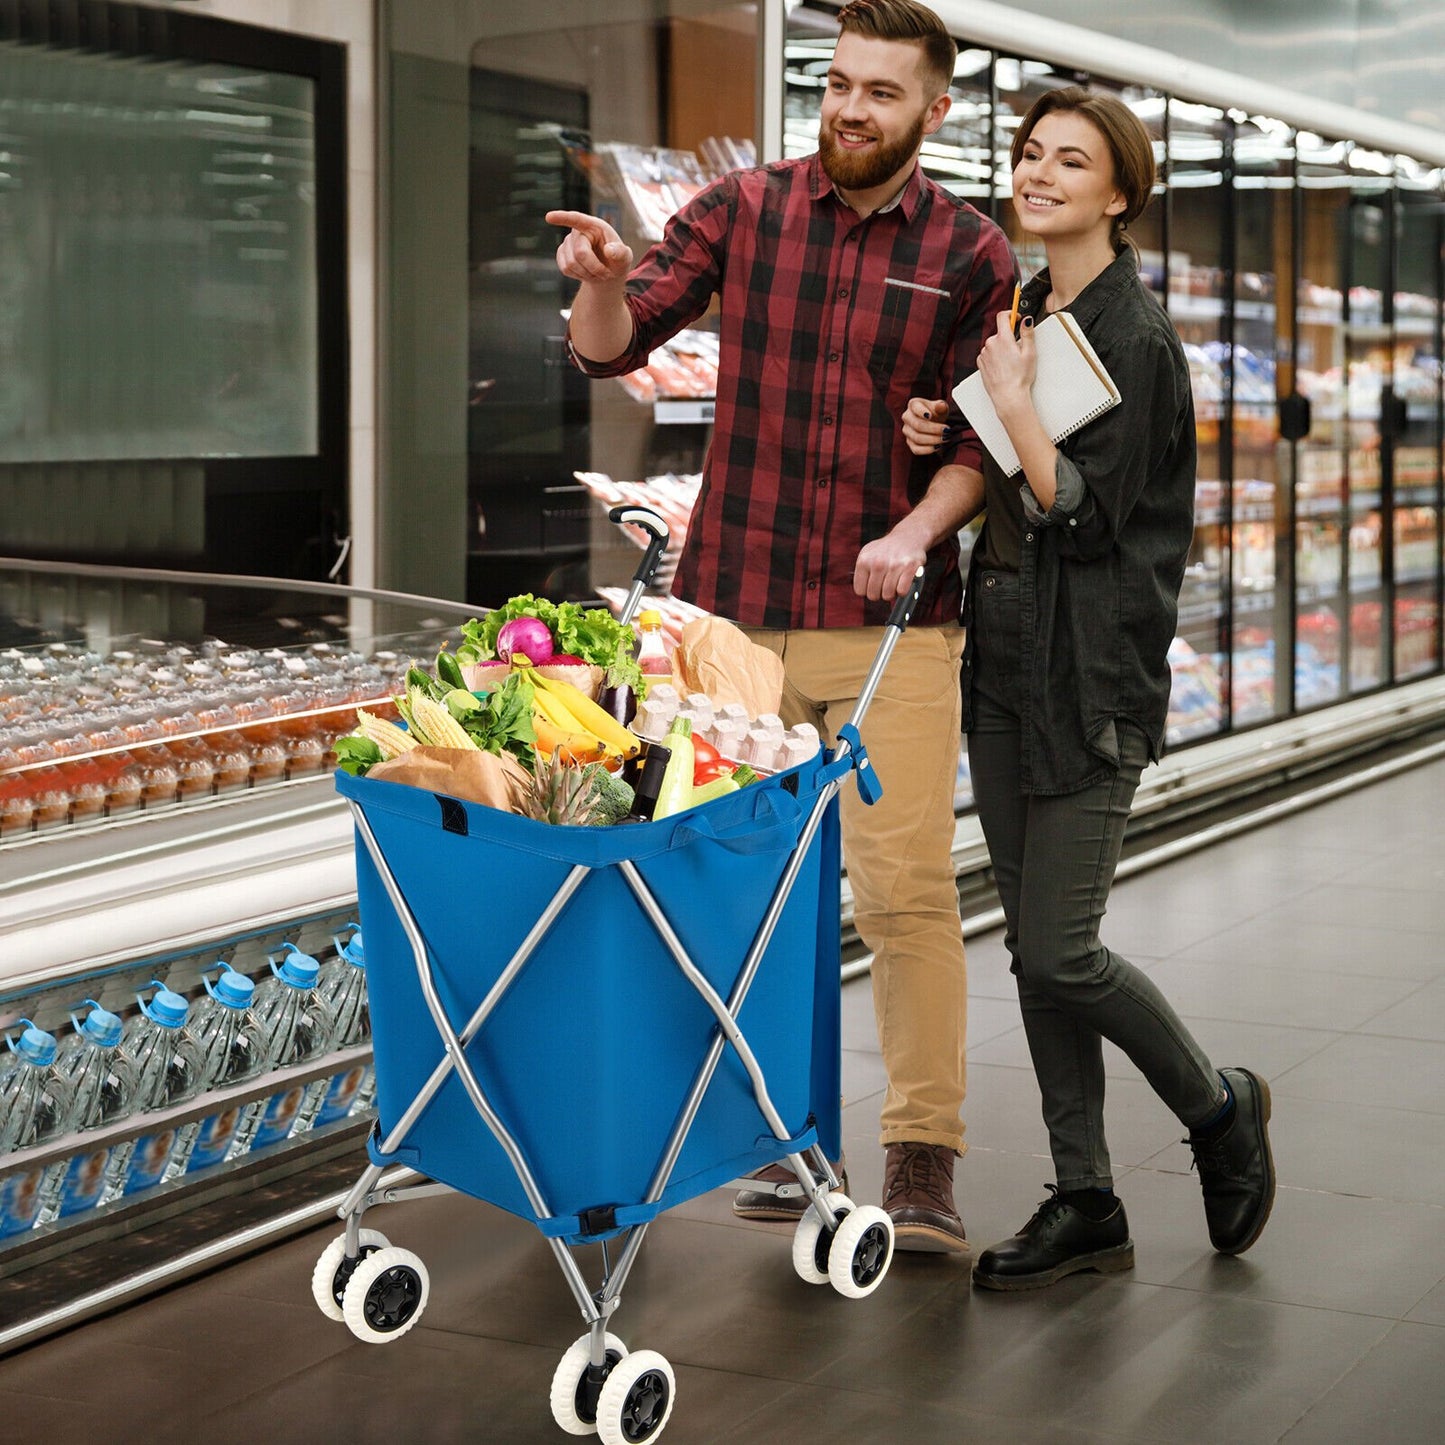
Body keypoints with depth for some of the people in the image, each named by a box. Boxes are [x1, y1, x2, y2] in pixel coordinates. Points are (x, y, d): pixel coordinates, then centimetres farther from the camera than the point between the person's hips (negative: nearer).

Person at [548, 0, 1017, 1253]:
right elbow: (613, 349, 1)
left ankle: (923, 1165, 1)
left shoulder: (974, 257, 2)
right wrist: (601, 282, -21)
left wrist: (919, 528, -18)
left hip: (892, 622, -2)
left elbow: (983, 441, 1)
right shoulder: (743, 210, 5)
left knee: (905, 888, -8)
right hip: (737, 615, 2)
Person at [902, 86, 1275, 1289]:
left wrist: (1010, 398, -14)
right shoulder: (1022, 313, 13)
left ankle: (1219, 1109, 20)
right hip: (1003, 659, 8)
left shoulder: (1136, 338, -12)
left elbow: (1083, 513, -18)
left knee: (1061, 953, -7)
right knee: (1034, 951, 9)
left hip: (1093, 676, -8)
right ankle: (1085, 1205, 18)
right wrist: (941, 436, 4)